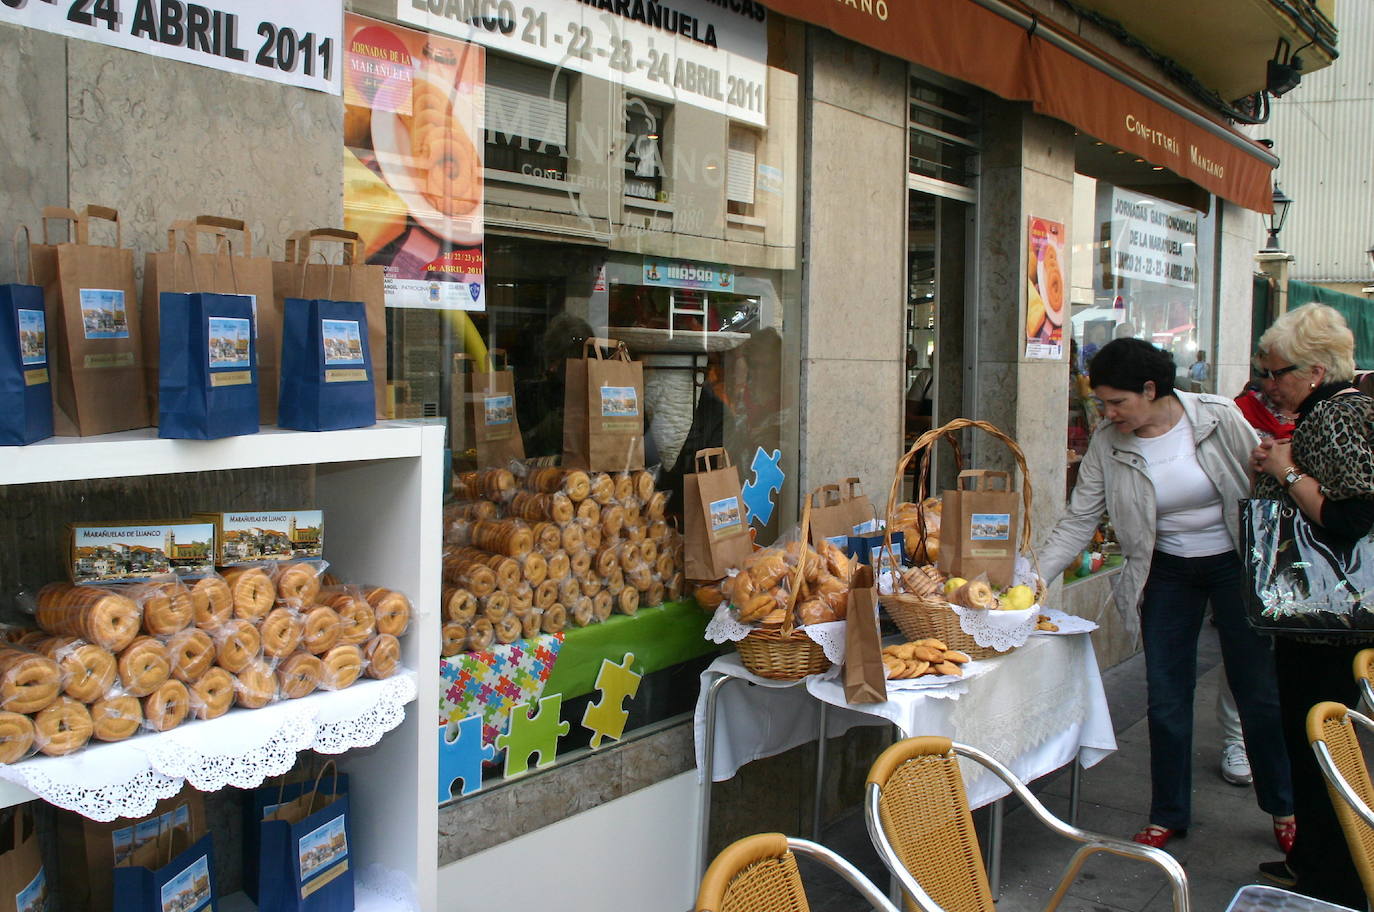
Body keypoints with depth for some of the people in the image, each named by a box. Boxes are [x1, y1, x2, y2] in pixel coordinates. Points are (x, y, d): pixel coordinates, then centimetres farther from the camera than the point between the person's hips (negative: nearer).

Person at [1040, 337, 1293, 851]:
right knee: (1166, 699, 4)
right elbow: (1078, 523, -8)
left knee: (1260, 693, 6)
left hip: (1236, 565, -2)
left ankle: (1283, 808, 29)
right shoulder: (1107, 444, -10)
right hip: (1167, 573, 2)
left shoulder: (1220, 418, -15)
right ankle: (1168, 815, 21)